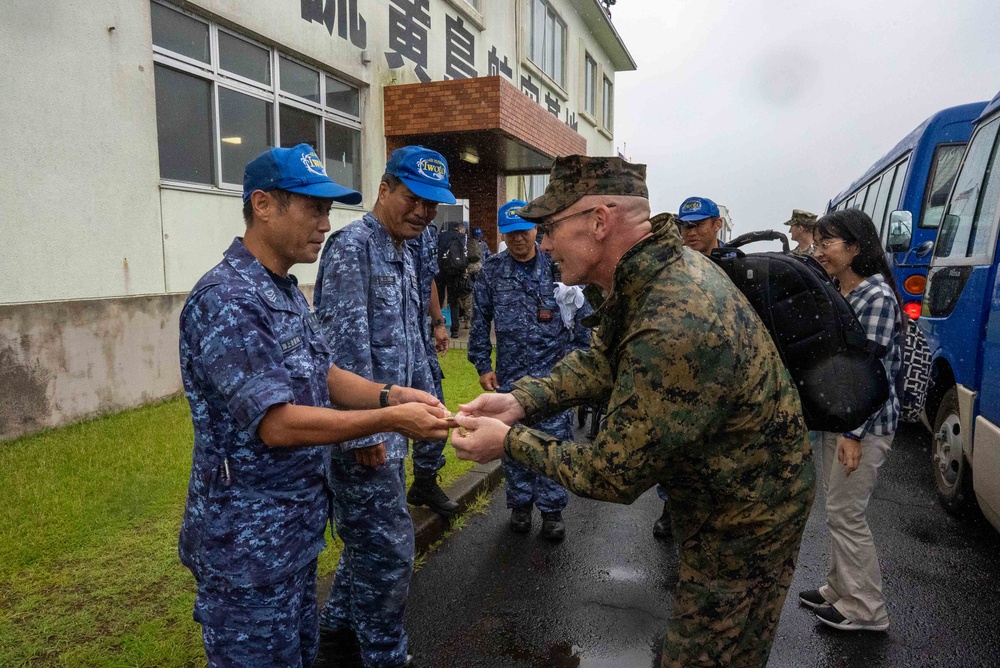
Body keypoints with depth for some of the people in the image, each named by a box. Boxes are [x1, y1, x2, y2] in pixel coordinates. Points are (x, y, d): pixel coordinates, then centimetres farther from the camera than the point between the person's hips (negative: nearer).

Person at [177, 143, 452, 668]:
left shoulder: (287, 293, 7)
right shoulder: (225, 300, -23)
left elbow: (324, 376, 9)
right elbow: (278, 424, -27)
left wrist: (390, 395, -8)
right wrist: (390, 419, -25)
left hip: (297, 529, 9)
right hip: (247, 543, -9)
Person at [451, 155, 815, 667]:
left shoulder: (672, 328, -38)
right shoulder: (661, 266, -7)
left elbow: (615, 476, -29)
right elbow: (599, 360, 3)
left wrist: (510, 442, -17)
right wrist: (522, 401, -11)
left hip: (744, 522, -9)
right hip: (716, 495, 9)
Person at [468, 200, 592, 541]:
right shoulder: (492, 271, 3)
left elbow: (581, 316, 3)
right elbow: (480, 321, 7)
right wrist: (482, 365, 4)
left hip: (555, 372, -1)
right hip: (510, 374, 2)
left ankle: (552, 509, 20)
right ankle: (520, 503, 29)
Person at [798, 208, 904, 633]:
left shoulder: (877, 296, -16)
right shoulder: (834, 292, 11)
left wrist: (854, 433, -20)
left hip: (864, 423, -9)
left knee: (845, 514, 0)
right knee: (837, 509, 17)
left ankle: (866, 610, 16)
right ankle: (840, 590, 32)